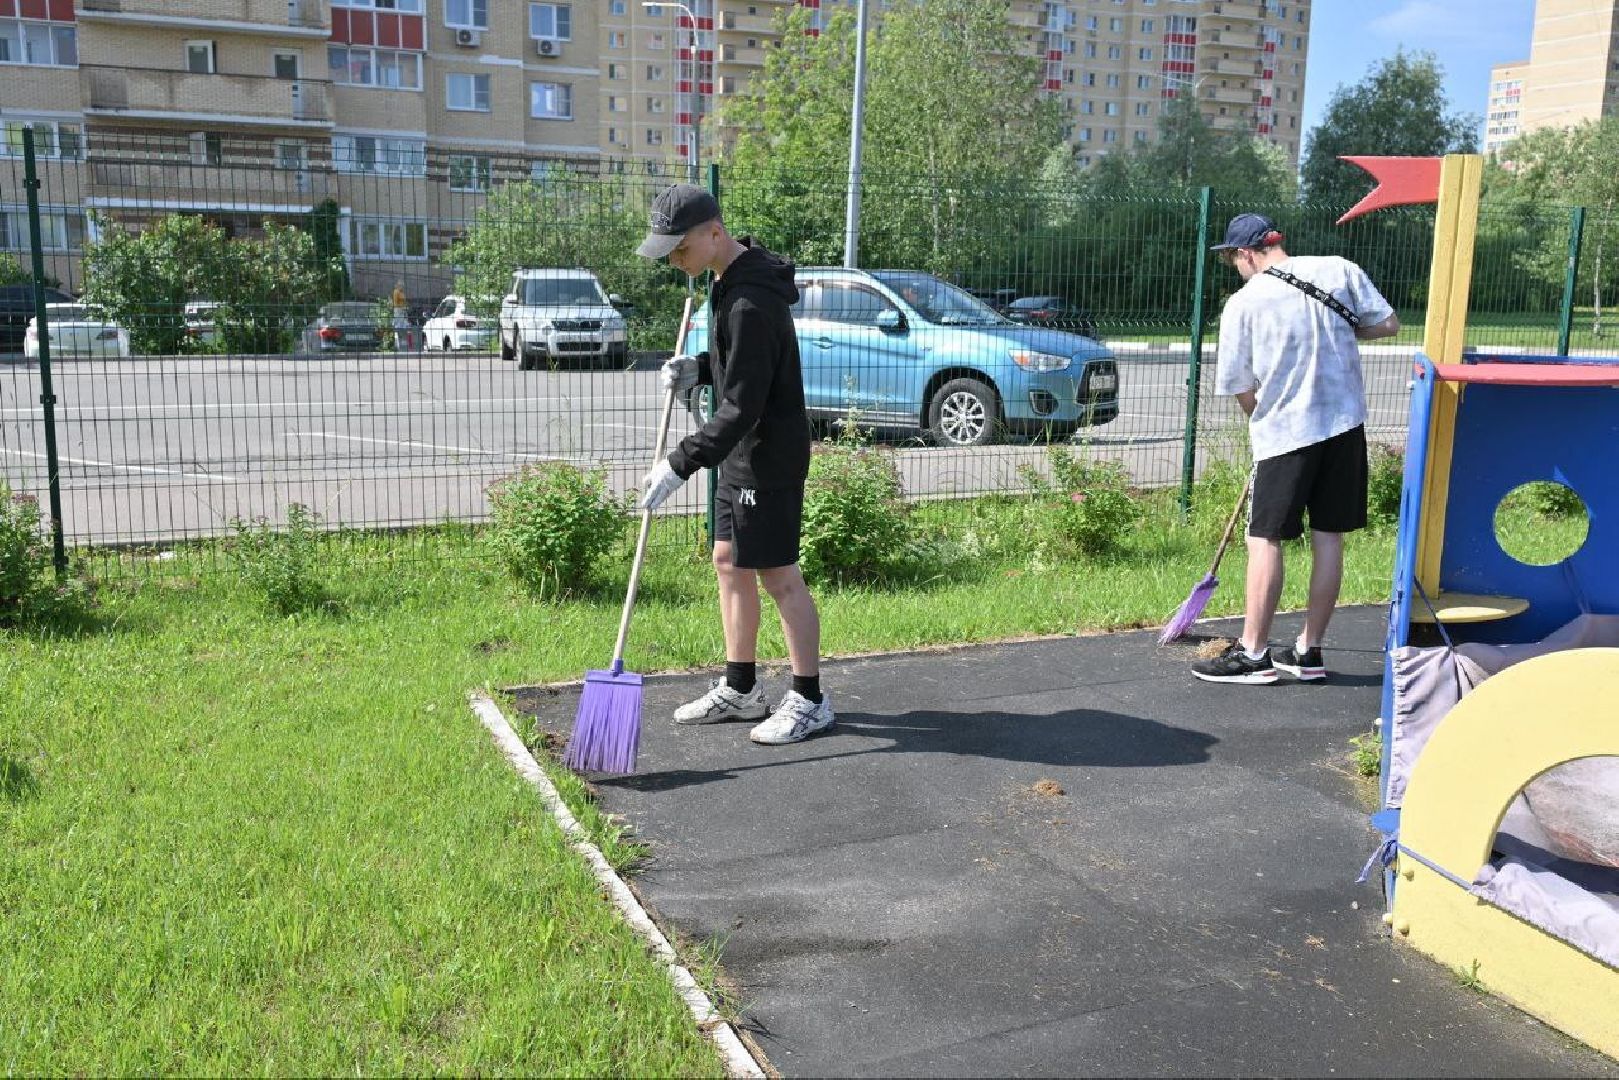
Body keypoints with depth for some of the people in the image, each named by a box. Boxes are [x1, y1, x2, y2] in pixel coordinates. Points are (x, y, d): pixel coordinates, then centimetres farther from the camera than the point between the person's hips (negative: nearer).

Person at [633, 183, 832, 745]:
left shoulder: (751, 303, -25)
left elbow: (742, 406, -26)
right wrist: (699, 368, 5)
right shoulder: (730, 279, 8)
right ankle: (740, 689, 26)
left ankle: (809, 699, 11)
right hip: (740, 451, 10)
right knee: (729, 562, 14)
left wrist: (682, 462, -25)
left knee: (777, 574, -2)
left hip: (768, 455, -10)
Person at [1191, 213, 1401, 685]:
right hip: (1346, 422, 5)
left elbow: (1242, 388, 0)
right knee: (1328, 536, 10)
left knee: (1265, 539, 2)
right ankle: (1308, 652, 19)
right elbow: (1388, 324, 5)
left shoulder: (1243, 302, -5)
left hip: (1284, 432, -4)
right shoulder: (1340, 270, 3)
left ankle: (1253, 654, 5)